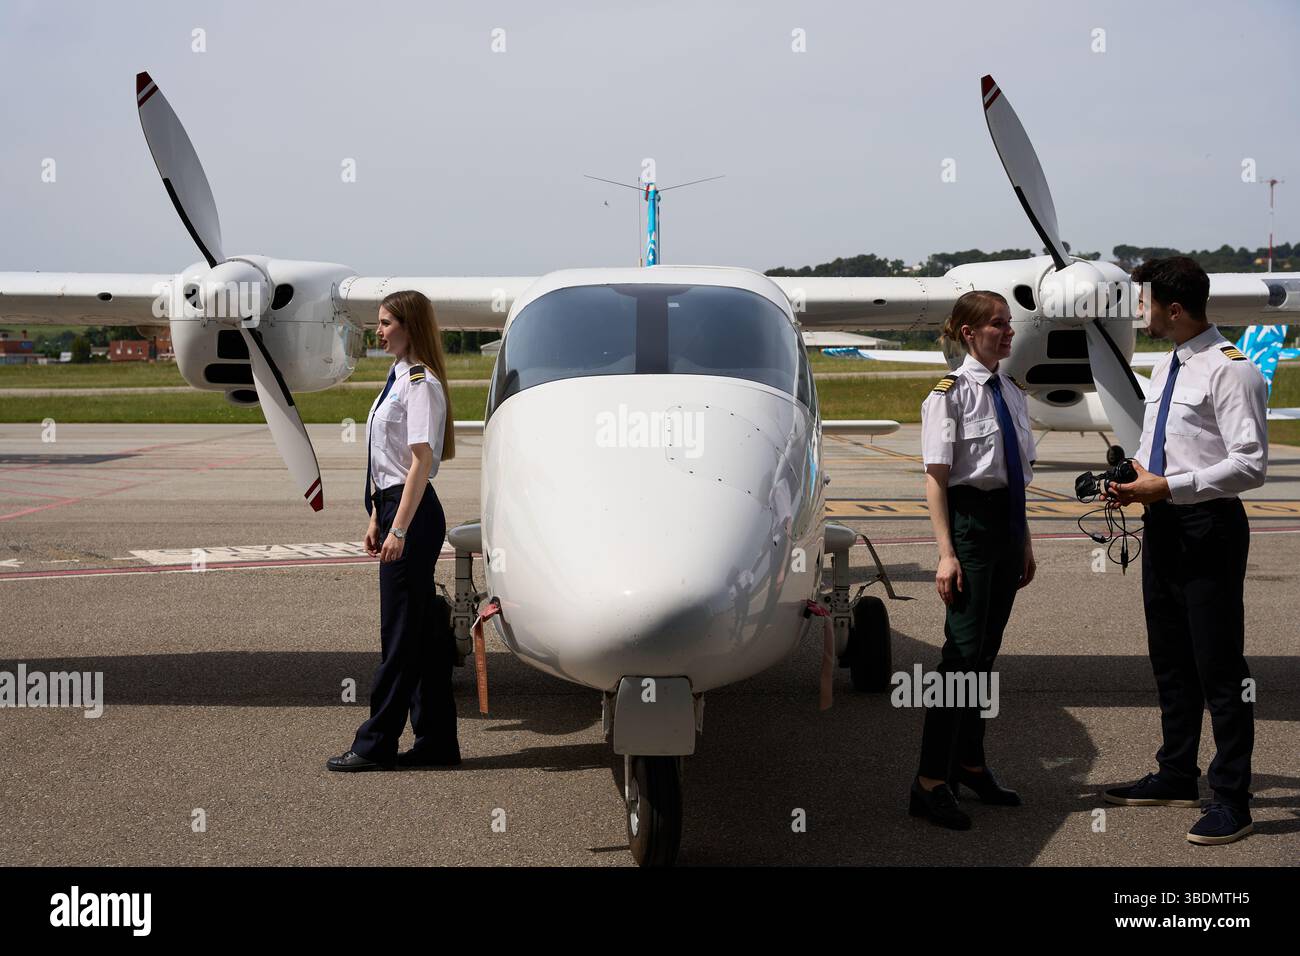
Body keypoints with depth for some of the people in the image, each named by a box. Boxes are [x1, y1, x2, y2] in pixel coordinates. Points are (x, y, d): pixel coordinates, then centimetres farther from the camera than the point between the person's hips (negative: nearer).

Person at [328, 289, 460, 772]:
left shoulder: (421, 383, -13)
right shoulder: (397, 378, 16)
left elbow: (420, 462, -18)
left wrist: (399, 530, -21)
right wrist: (377, 518, 18)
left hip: (413, 513, -10)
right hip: (394, 505, 10)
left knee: (401, 633, -3)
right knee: (422, 632, 12)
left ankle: (375, 745, 3)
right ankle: (436, 741, 17)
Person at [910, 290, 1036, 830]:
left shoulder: (1011, 392, 11)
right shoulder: (951, 394, -11)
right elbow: (936, 480, -13)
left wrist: (1024, 541, 19)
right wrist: (946, 553, -18)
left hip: (1007, 522, 7)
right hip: (970, 520, -7)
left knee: (986, 650, 14)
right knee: (964, 651, -9)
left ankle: (969, 763, 27)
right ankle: (930, 782, -5)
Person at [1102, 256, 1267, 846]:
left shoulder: (1230, 370, -15)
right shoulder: (1166, 369, 14)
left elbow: (1250, 465, -21)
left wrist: (1168, 487, -23)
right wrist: (1135, 478, 5)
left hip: (1209, 529, -9)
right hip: (1162, 526, 9)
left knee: (1219, 669, -2)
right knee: (1171, 662, 18)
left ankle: (1232, 800, 9)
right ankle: (1176, 777, 32)